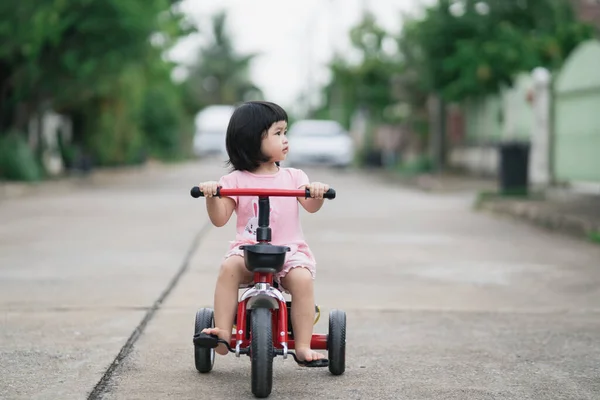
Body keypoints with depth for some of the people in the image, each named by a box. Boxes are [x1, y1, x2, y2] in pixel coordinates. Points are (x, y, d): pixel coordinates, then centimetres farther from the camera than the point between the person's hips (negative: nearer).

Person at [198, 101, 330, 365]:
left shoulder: (293, 177, 12)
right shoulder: (235, 180, 7)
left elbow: (311, 207, -2)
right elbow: (219, 219, 1)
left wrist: (316, 194, -24)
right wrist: (212, 197, -18)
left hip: (289, 249, 1)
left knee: (302, 277, -28)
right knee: (229, 267, -31)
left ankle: (303, 346, -24)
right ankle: (223, 333, -29)